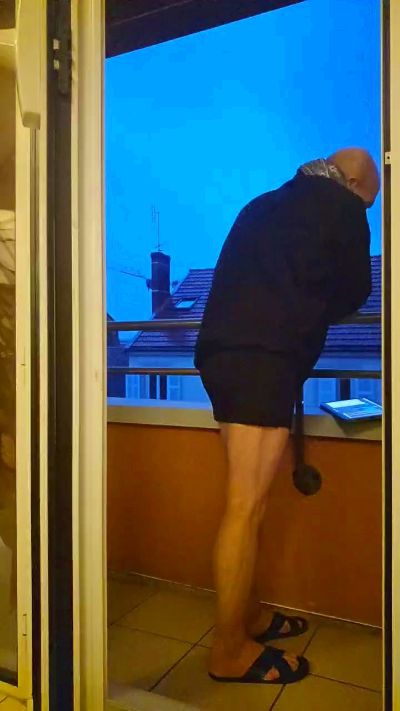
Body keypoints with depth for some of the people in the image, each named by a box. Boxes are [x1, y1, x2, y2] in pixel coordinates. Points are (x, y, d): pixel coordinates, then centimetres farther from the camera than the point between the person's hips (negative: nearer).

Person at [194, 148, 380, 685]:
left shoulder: (265, 205, 27)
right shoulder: (342, 208, 5)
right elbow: (354, 292, 11)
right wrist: (319, 308, 29)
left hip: (222, 350, 9)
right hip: (264, 358, -8)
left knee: (246, 498, 14)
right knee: (247, 505, -4)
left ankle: (246, 615, 25)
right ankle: (230, 651, 7)